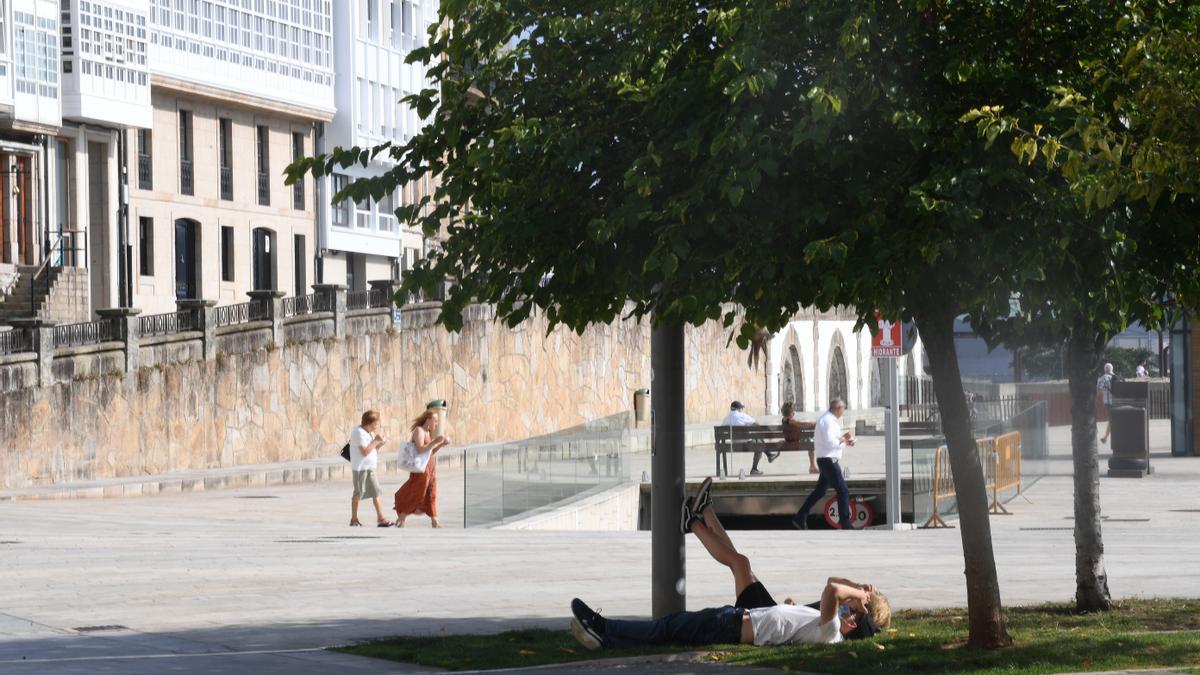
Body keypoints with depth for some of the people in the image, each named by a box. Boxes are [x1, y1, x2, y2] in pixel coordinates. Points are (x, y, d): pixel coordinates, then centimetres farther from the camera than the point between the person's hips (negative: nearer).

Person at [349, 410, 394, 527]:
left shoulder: (369, 433, 14)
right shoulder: (359, 433, -16)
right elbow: (365, 451, -22)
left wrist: (380, 443, 2)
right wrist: (376, 440, -17)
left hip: (369, 468, 9)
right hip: (360, 468, -9)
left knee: (376, 493, 1)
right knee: (358, 493, 2)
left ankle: (381, 519, -3)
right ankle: (354, 519, 14)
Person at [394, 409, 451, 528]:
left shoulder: (428, 432, 13)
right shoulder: (419, 430, -13)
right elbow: (420, 449, -24)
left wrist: (441, 445, 4)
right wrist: (435, 441, -24)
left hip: (431, 468, 9)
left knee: (431, 495, 8)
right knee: (414, 495, -2)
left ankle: (434, 522, 9)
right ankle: (401, 521, 8)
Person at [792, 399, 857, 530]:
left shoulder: (827, 419, 15)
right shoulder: (829, 421, -17)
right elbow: (830, 443, -24)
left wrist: (844, 440, 8)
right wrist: (843, 439, -9)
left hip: (825, 460, 10)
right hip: (829, 460, -10)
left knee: (819, 491, 15)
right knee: (842, 491, -7)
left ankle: (800, 518, 16)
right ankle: (846, 523, -5)